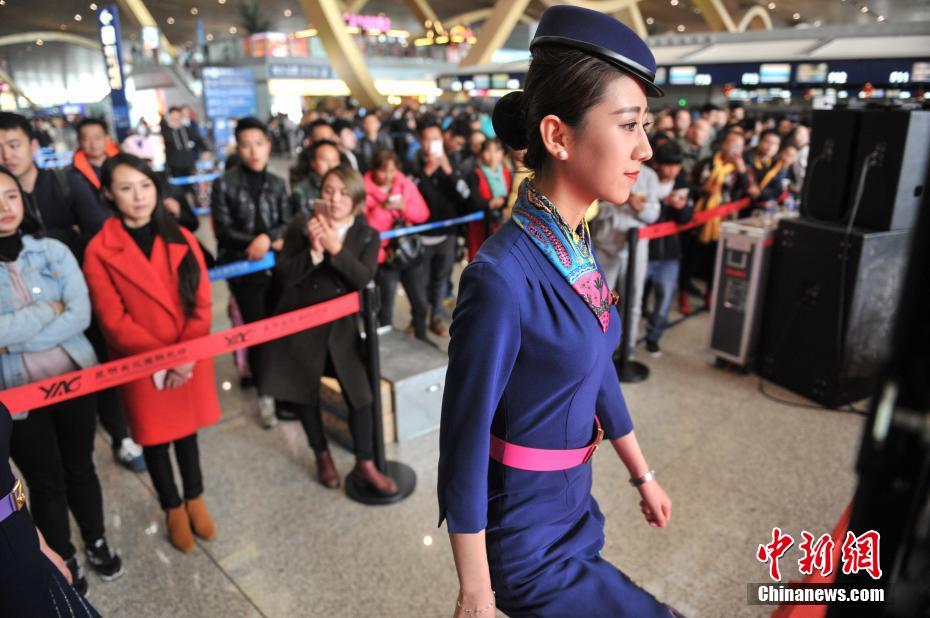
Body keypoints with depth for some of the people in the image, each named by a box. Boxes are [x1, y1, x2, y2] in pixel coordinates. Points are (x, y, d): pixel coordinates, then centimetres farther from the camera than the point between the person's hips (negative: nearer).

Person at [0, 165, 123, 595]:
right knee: (45, 481, 14)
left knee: (81, 467, 18)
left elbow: (81, 315, -13)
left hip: (74, 379, 1)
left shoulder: (54, 251, -4)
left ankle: (96, 543, 40)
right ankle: (64, 562, 35)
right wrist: (47, 310, -15)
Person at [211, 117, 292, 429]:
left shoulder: (277, 184, 6)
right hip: (243, 268, -3)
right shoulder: (224, 184, -6)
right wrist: (265, 243, -14)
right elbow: (224, 230, -8)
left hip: (276, 265, 3)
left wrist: (267, 238, -18)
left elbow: (287, 224, 3)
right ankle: (264, 394, 14)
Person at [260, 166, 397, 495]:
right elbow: (285, 276, -11)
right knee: (304, 393, 13)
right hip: (300, 324, 0)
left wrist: (335, 249, -28)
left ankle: (364, 465, 22)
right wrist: (313, 251, -26)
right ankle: (322, 456, 38)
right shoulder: (302, 224, -6)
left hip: (340, 326, 1)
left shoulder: (367, 235, -1)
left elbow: (363, 278, -16)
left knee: (359, 393, 1)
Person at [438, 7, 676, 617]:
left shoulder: (579, 245, -3)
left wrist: (642, 473, 18)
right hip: (525, 529, -7)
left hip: (573, 502, 7)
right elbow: (464, 438, -22)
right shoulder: (503, 276, -29)